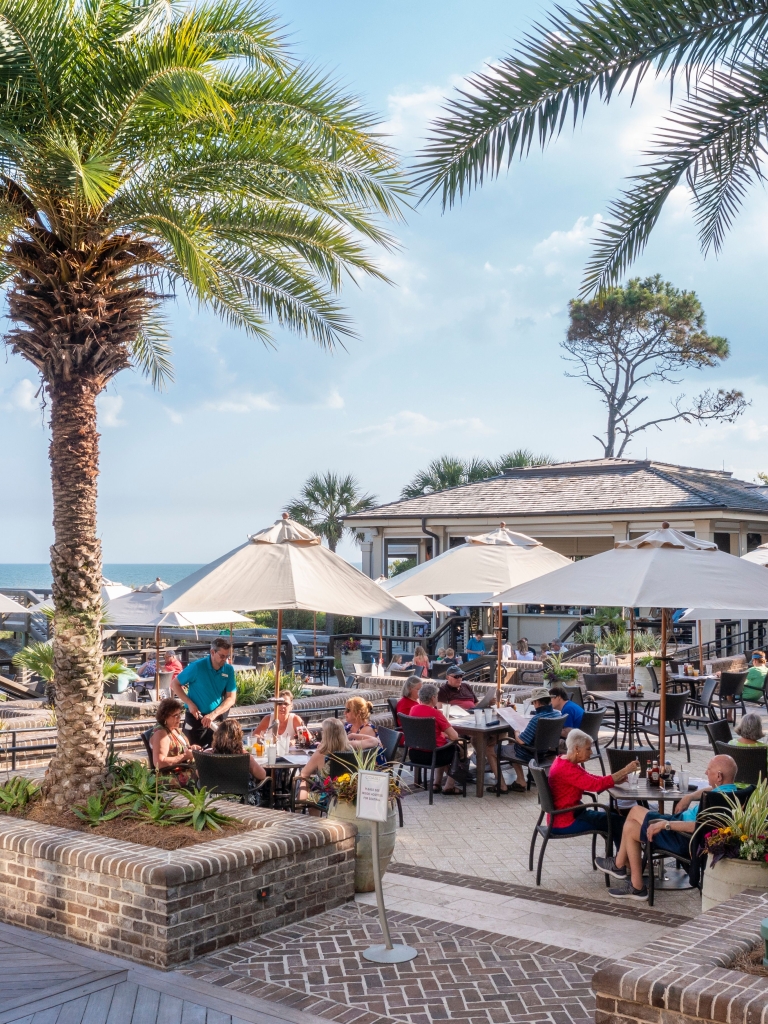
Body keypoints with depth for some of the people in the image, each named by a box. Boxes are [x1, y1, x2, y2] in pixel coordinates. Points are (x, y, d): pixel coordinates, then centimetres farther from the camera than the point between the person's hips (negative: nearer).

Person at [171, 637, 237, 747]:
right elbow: (174, 684, -6)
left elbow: (231, 698, -5)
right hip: (196, 718, -3)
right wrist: (190, 703, -17)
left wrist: (213, 714, -19)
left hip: (217, 719, 3)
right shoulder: (197, 667, -15)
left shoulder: (229, 670, -4)